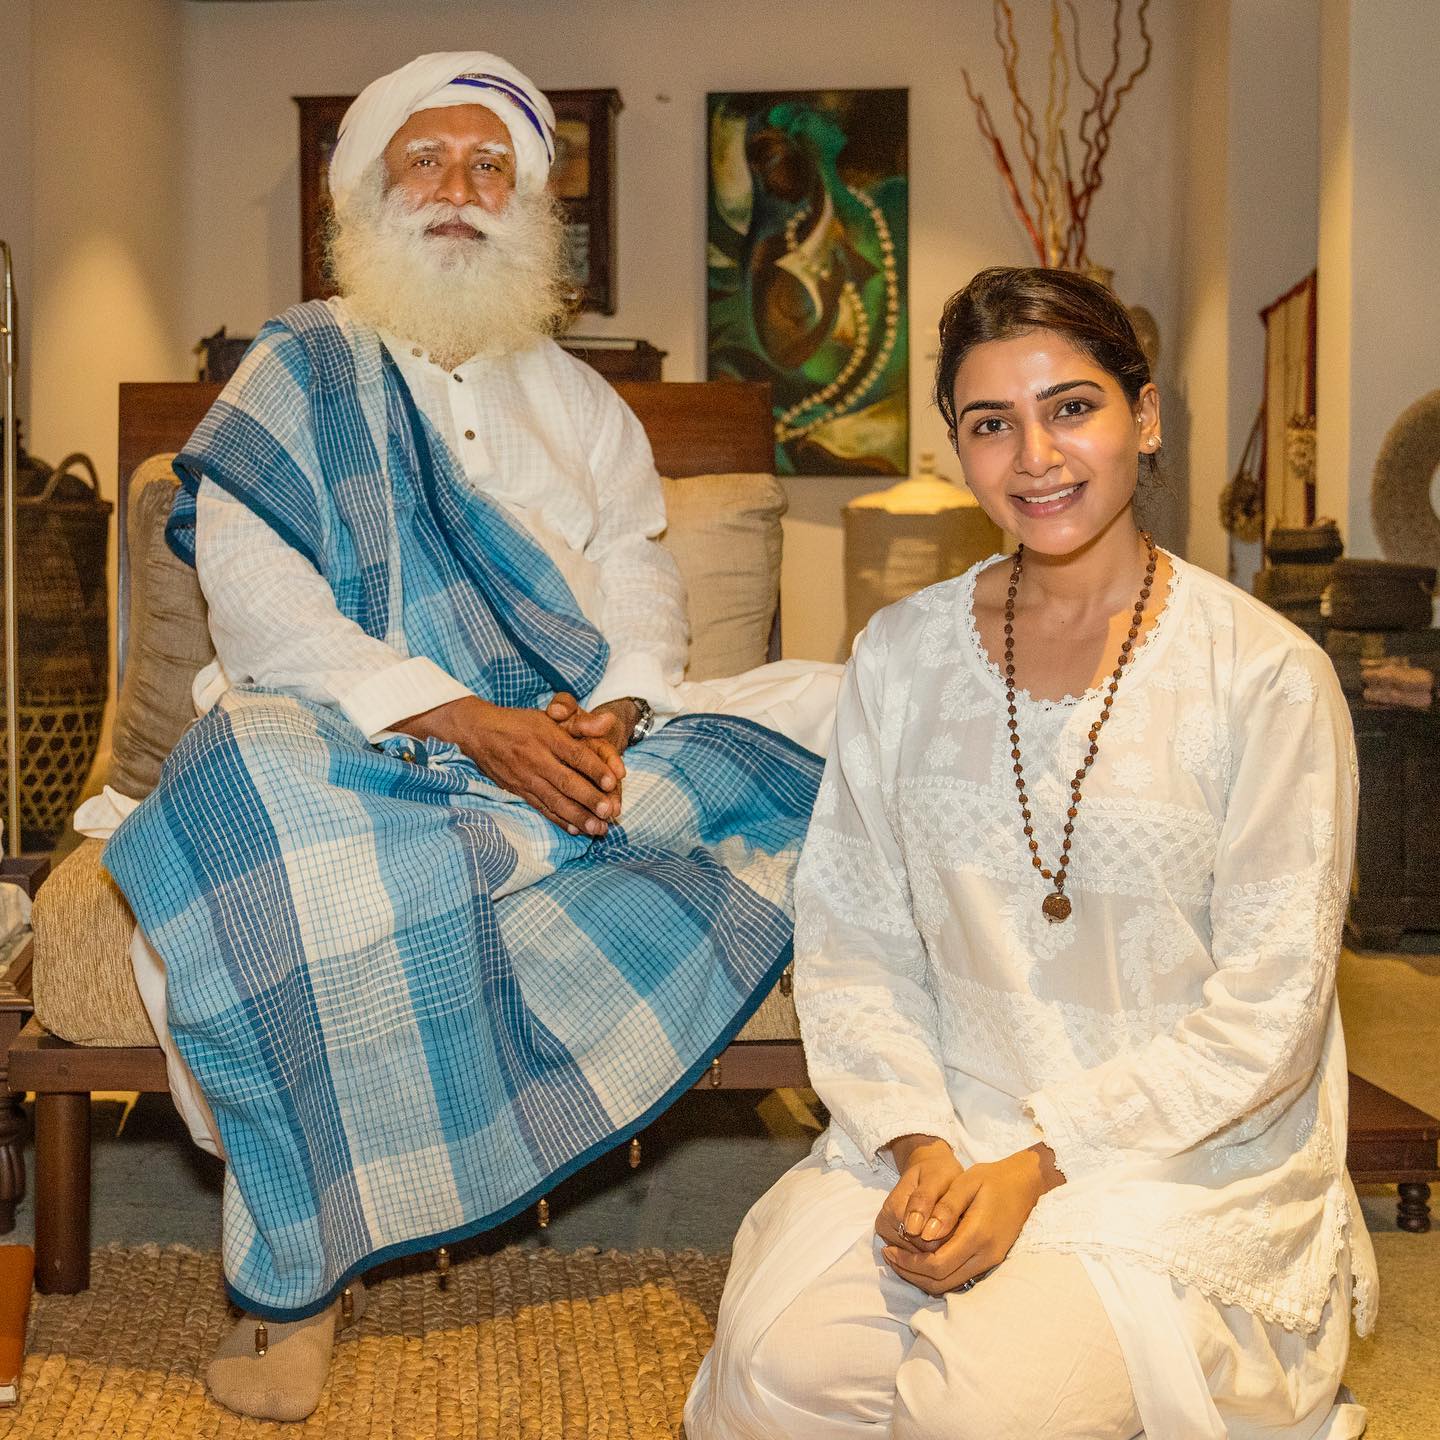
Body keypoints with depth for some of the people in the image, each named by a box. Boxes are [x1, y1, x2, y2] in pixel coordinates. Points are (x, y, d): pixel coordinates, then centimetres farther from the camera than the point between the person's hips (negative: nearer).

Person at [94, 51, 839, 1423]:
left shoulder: (576, 399, 21)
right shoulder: (297, 371, 7)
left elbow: (642, 580, 9)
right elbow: (262, 611, -7)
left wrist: (616, 712, -16)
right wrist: (470, 725, -19)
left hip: (583, 742, 4)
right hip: (367, 744, -3)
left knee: (833, 718, -16)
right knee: (254, 793, -38)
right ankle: (299, 1267, -29)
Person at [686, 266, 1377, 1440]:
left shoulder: (1267, 675, -8)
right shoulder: (903, 656, 5)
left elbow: (1267, 1007, -9)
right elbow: (850, 942, 4)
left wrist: (1034, 1168, -14)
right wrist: (919, 1145, -12)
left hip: (1189, 1158, -2)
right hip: (946, 1127, 3)